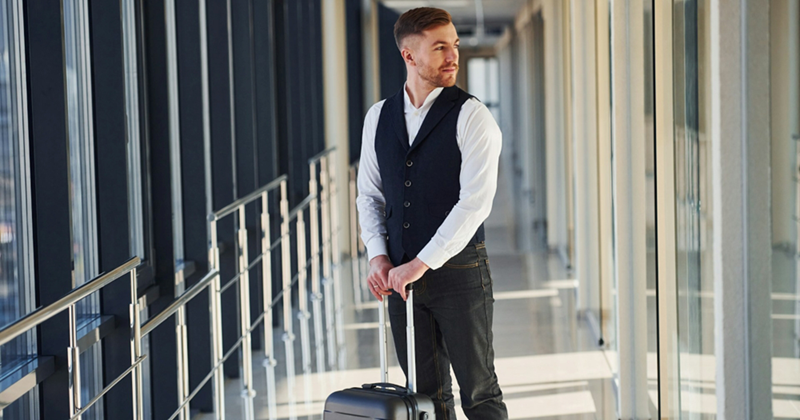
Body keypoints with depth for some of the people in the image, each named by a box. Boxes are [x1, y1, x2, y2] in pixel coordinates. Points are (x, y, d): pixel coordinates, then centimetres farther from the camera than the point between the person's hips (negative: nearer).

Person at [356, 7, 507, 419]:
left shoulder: (471, 116, -8)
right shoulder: (378, 117, 7)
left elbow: (476, 201, -16)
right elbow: (369, 194, 14)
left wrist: (422, 263, -18)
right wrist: (378, 257, -2)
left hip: (459, 273, -4)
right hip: (401, 276, 4)